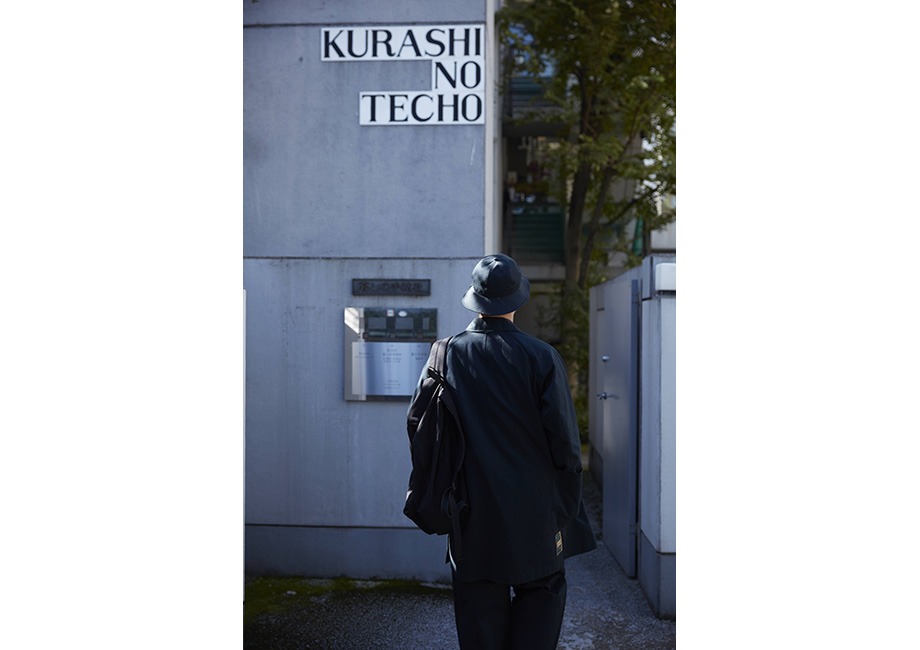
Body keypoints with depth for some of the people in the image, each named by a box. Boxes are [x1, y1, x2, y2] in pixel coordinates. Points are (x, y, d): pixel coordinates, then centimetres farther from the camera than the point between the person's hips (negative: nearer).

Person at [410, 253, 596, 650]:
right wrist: (567, 492, 5)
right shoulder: (542, 357, -10)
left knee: (479, 604, 11)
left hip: (472, 509, 2)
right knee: (543, 589, 14)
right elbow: (563, 434, -10)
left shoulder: (447, 354, -3)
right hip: (534, 506, -2)